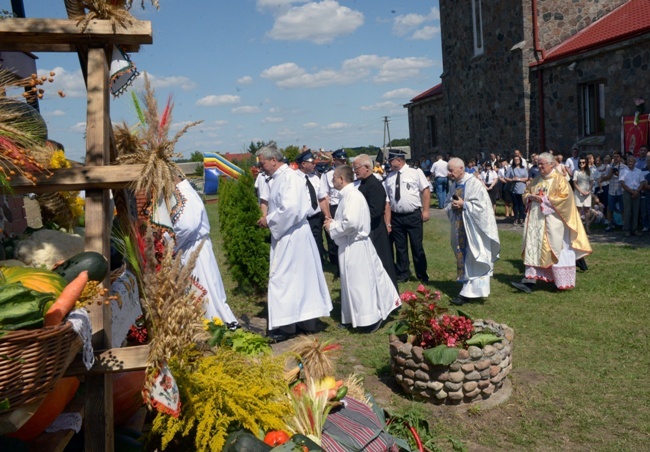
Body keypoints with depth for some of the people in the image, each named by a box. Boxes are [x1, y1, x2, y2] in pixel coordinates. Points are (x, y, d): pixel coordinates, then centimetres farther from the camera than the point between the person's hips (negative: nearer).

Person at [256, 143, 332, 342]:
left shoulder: (288, 177, -17)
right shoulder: (280, 177, 12)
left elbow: (290, 208, -28)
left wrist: (269, 220, -16)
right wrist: (269, 219, 5)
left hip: (291, 237, -10)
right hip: (289, 235, 10)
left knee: (282, 278, -4)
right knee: (299, 277, 14)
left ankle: (286, 325, 4)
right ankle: (306, 318, 24)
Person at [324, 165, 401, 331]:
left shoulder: (352, 195, -20)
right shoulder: (348, 195, 11)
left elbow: (351, 223, -31)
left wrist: (332, 228, -16)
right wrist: (334, 222, 6)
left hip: (355, 247, -10)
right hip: (350, 246, 10)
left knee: (359, 283, -2)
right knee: (355, 283, 17)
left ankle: (370, 319, 7)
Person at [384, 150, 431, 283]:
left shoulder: (415, 172, -5)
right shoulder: (390, 177, 7)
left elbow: (426, 191, -5)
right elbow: (387, 198, 10)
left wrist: (425, 210, -10)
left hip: (413, 215, -4)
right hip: (396, 217, 4)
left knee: (417, 246, 6)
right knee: (400, 247, 12)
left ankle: (422, 275, 21)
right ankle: (403, 274, 26)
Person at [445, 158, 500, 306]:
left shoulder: (474, 183, -15)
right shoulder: (454, 184, 8)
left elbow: (480, 205, -18)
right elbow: (447, 204, 15)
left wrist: (463, 204, -18)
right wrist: (452, 205, -6)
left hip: (473, 228, -8)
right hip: (460, 228, 8)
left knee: (473, 259, -3)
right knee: (463, 257, 11)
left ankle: (469, 292, -2)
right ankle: (468, 290, 20)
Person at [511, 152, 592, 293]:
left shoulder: (559, 180, -5)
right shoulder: (536, 180, 14)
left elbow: (565, 197, -14)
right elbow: (526, 193, 21)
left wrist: (544, 199, -16)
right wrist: (530, 197, -2)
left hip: (552, 221, -6)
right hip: (535, 220, 6)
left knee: (555, 249, 0)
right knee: (533, 249, -1)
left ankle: (562, 282, 13)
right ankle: (530, 281, -3)